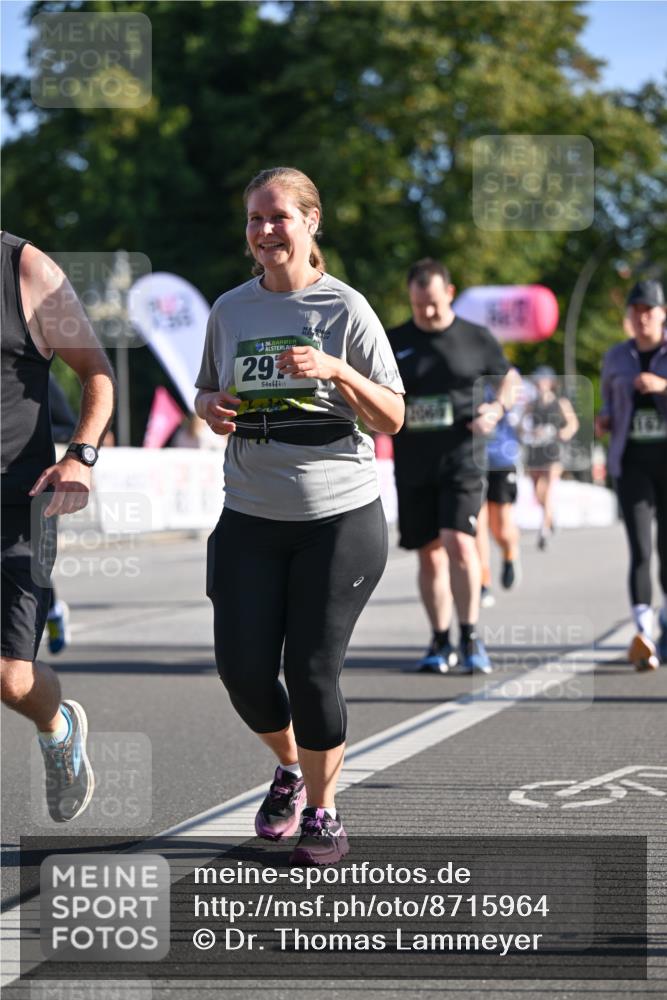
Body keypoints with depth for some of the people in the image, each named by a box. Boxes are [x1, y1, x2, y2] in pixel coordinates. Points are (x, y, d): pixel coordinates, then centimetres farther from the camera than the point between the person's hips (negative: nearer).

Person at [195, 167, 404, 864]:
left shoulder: (346, 309, -4)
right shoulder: (230, 309, 7)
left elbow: (392, 420, -3)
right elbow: (207, 391, 21)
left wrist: (337, 372, -20)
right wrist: (209, 407, -3)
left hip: (341, 517, -3)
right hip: (250, 519, 4)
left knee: (312, 670, -4)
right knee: (243, 669, -2)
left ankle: (322, 811, 16)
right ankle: (290, 768, 28)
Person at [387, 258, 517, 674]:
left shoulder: (477, 339, 3)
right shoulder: (393, 343, 7)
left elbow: (509, 378, 16)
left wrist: (497, 408, -2)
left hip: (462, 459, -2)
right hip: (412, 465, 2)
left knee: (458, 542, -18)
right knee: (429, 555, 6)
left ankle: (470, 637, -5)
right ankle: (441, 643, 19)